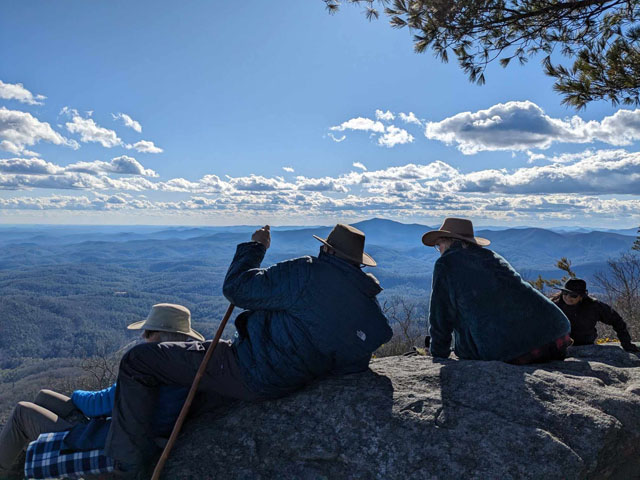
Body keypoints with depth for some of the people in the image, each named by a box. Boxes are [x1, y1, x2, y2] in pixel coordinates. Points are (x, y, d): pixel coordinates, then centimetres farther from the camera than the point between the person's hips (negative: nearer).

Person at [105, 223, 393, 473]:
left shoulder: (309, 274, -22)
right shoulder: (370, 308, 0)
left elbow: (236, 288, -16)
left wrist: (255, 246, -1)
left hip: (250, 374, -8)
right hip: (285, 385, 9)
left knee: (137, 362, 0)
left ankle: (129, 467, 8)